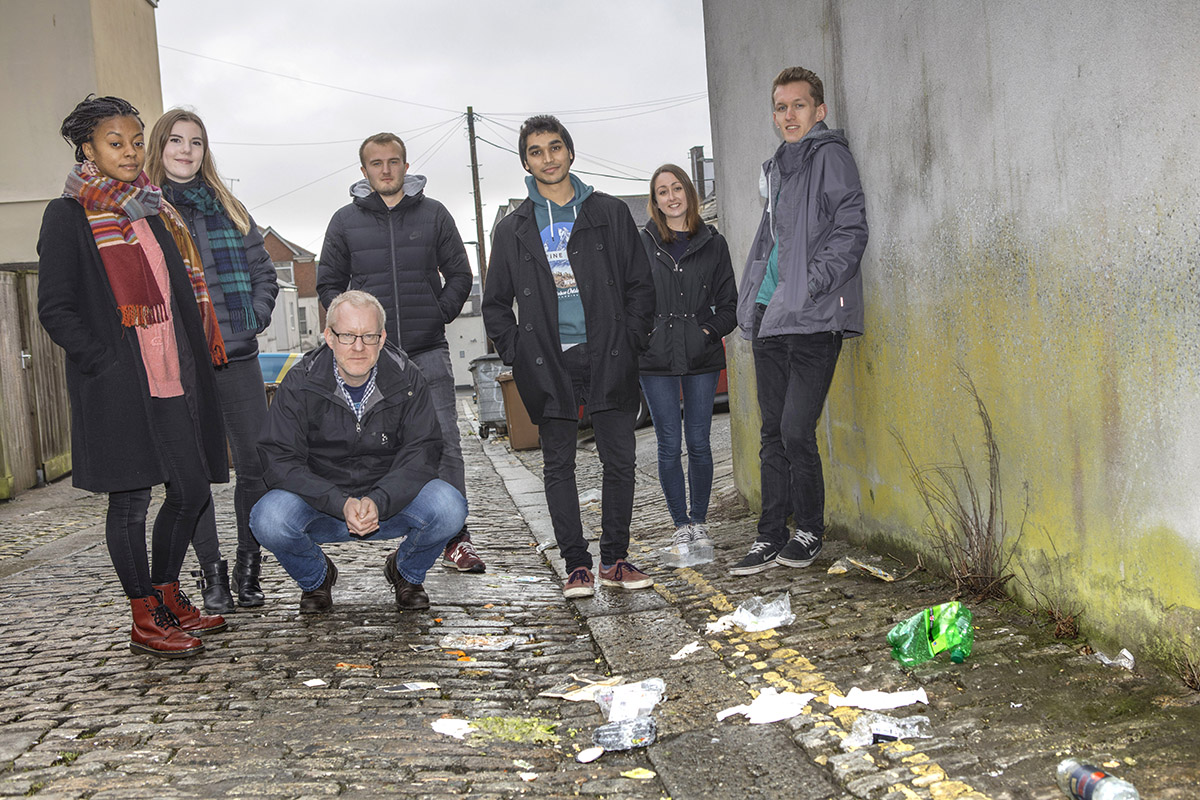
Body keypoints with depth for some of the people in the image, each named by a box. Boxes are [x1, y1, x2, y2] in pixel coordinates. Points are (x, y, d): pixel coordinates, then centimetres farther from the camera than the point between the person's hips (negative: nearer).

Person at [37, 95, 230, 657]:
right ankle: (144, 621, 12)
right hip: (117, 387, -6)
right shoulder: (68, 216, -3)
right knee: (130, 499, 0)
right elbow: (55, 310, -7)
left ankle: (168, 597, 25)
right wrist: (106, 362, -15)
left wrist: (198, 356, 11)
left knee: (192, 491, 6)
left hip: (171, 378, 6)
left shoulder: (152, 212, 16)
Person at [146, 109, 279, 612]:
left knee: (258, 466, 0)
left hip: (237, 357, 3)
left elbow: (263, 273, 17)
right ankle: (212, 574, 13)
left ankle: (248, 570, 14)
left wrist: (254, 320, 3)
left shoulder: (229, 209, 17)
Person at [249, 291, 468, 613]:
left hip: (390, 503, 1)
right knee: (269, 519, -30)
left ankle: (407, 572, 8)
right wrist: (342, 505, -30)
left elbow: (421, 454, -12)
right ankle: (316, 578, 7)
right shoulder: (300, 384, -11)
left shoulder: (407, 380, -8)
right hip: (323, 507, 0)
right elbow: (279, 460, -16)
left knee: (449, 508, -27)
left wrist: (378, 502, -30)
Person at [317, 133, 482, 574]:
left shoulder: (433, 214, 8)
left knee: (444, 444, -4)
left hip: (429, 352, 0)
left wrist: (437, 316, -1)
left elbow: (459, 275, 11)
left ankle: (455, 537, 3)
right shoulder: (346, 220, 8)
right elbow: (329, 284, 12)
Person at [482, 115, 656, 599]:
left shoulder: (610, 214, 8)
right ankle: (577, 565, 11)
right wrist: (517, 354, 2)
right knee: (559, 466, 3)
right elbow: (495, 303, 13)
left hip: (607, 358, 0)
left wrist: (630, 341, -1)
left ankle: (615, 559, 14)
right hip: (549, 363, 0)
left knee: (619, 460, 1)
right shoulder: (513, 230, 9)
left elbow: (640, 284, 9)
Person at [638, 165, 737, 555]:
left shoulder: (713, 243, 8)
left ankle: (700, 522, 17)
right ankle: (682, 526, 11)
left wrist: (711, 330, -5)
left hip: (702, 358, 1)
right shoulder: (642, 243, 5)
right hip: (656, 359, -1)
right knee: (669, 444, 1)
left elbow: (728, 302, 10)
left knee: (698, 442, 3)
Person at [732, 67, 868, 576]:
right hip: (770, 320, 7)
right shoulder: (776, 168, 22)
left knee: (796, 432, -8)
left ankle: (809, 532, 9)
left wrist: (814, 282, -21)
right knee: (773, 433, 8)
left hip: (813, 321, -7)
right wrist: (749, 300, 17)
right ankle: (771, 537, 15)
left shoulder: (830, 157, -2)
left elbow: (851, 228, -11)